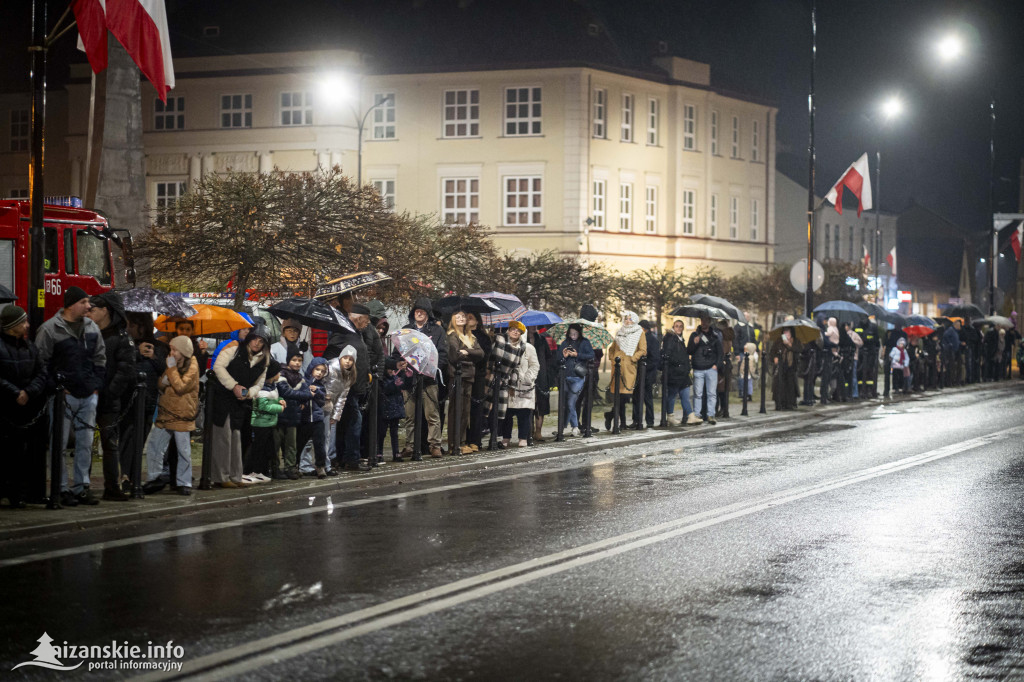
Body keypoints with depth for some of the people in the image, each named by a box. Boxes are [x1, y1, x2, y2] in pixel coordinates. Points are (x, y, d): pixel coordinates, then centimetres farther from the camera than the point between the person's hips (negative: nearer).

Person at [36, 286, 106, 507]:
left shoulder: (92, 328, 11)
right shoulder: (50, 329, -8)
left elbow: (100, 358, 17)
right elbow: (41, 362, -7)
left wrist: (96, 387, 9)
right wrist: (56, 389, -10)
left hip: (88, 397, 6)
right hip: (64, 396, -6)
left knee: (85, 443, 8)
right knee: (59, 443, -2)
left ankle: (81, 487, 16)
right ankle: (61, 489, 4)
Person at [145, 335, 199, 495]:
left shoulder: (192, 368, -8)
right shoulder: (170, 363, 12)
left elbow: (181, 387, -20)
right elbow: (160, 384, 16)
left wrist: (171, 369, -15)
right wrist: (162, 382, -7)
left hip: (182, 416, -6)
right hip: (165, 413, 6)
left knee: (184, 451, -1)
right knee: (153, 446, 2)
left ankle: (184, 483, 8)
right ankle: (155, 479, 11)